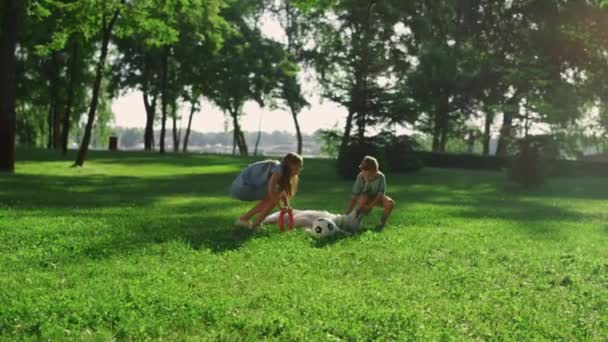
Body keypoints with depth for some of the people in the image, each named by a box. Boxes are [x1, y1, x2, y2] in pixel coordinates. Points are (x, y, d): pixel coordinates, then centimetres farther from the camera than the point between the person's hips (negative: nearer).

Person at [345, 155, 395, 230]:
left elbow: (381, 194, -27)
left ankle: (381, 223, -6)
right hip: (365, 197, -2)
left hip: (376, 198, 2)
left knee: (390, 203, -28)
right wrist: (347, 213, -37)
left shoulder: (380, 176, -27)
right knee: (363, 198, -38)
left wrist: (370, 206, -38)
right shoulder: (360, 177, -29)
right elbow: (354, 197, -31)